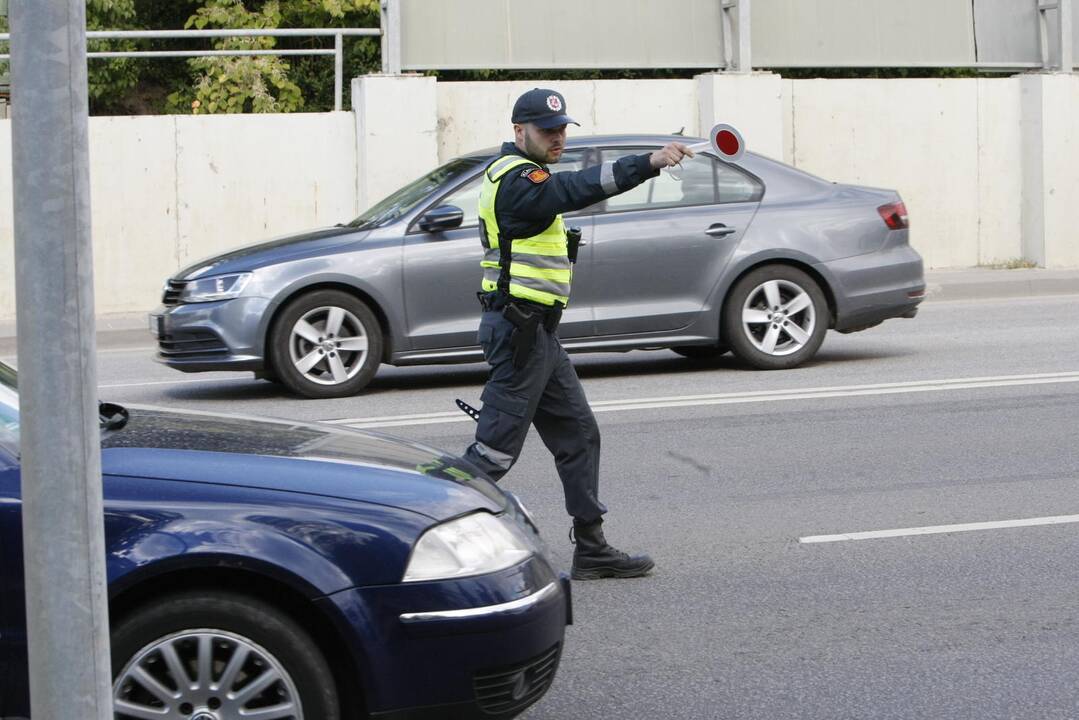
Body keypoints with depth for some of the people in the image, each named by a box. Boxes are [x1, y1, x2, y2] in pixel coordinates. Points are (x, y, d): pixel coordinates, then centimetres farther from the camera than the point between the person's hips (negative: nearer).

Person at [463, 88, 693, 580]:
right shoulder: (516, 177, -14)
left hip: (536, 332, 11)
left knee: (578, 435, 11)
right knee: (495, 449, -7)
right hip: (519, 329, -11)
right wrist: (649, 164, -38)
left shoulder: (519, 177, 20)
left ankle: (591, 548, 15)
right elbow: (576, 189, -31)